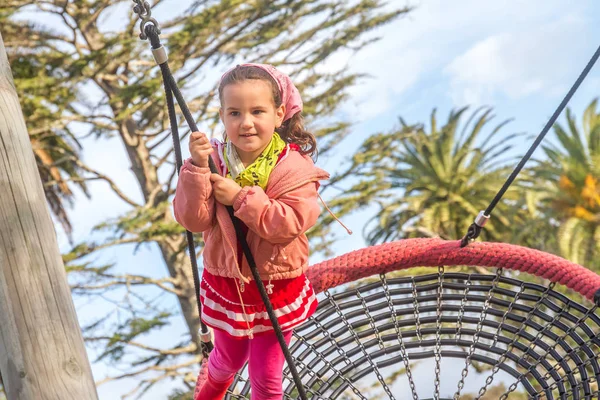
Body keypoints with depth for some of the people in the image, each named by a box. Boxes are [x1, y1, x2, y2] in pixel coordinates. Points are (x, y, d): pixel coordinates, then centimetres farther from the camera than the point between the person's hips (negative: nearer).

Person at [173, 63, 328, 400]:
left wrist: (241, 197, -29)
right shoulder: (215, 159, -9)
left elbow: (290, 224, -27)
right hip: (225, 283, 3)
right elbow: (194, 220, -16)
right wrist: (197, 169, -28)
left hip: (277, 287, -3)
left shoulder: (294, 167, -17)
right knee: (229, 358, 27)